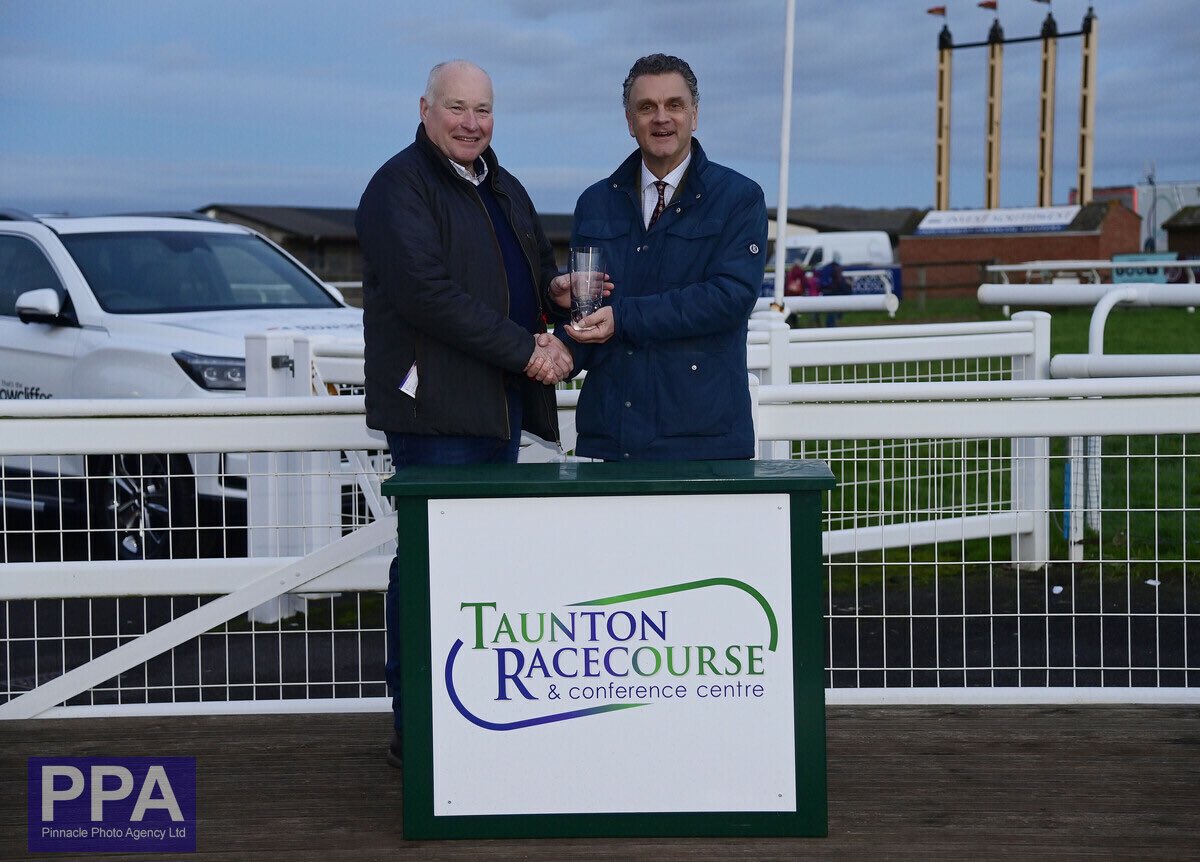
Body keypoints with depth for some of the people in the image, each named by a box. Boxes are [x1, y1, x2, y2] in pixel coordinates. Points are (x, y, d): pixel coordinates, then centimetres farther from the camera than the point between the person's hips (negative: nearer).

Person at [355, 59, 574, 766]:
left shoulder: (503, 189, 20)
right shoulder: (400, 186, -7)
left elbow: (537, 266, 30)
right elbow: (427, 292, -18)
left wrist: (557, 290, 4)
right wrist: (526, 350, -17)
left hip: (502, 406, 8)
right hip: (436, 409, -8)